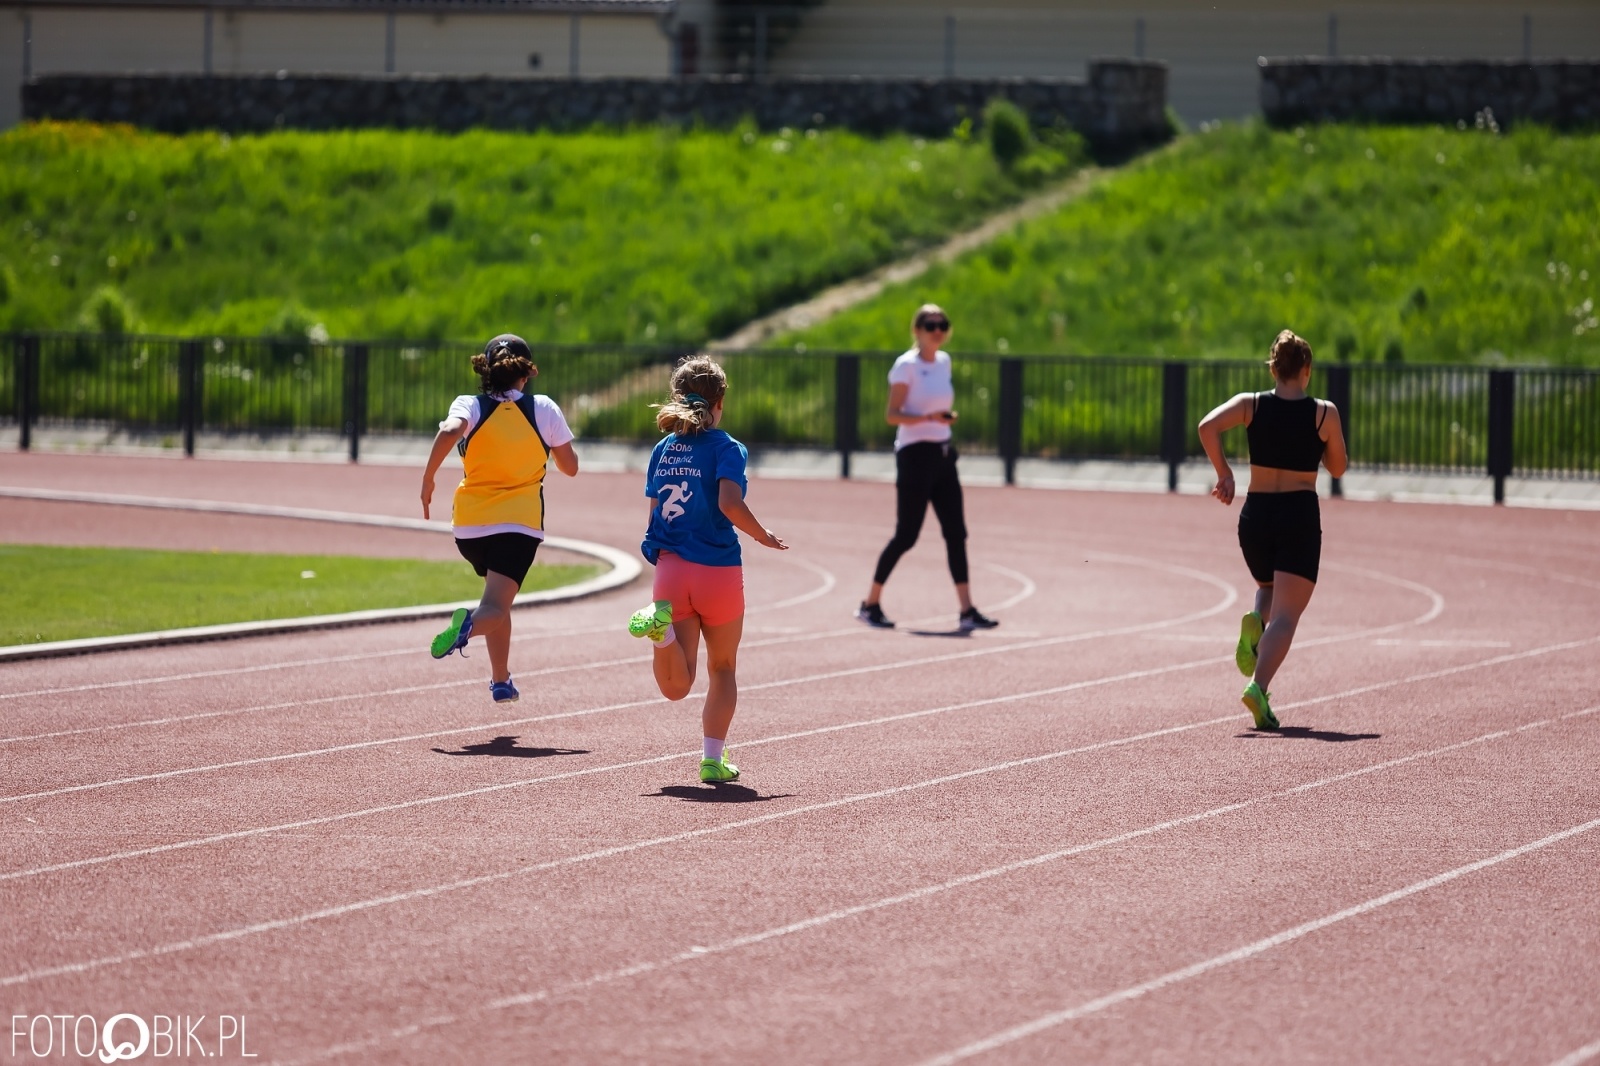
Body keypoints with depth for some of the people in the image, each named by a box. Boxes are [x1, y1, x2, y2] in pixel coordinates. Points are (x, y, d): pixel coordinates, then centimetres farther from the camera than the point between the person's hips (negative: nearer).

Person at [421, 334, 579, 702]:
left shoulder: (469, 406, 0)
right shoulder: (543, 409, 2)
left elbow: (450, 431, -24)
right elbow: (570, 467, 10)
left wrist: (428, 478, -16)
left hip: (470, 523, 3)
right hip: (520, 523, -3)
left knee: (498, 600, 27)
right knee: (495, 608, -12)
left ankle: (501, 680, 31)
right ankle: (470, 624, -47)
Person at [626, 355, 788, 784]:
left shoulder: (663, 450, 10)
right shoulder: (725, 448, -8)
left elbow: (655, 513, 13)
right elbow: (730, 503, -23)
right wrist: (763, 536, -7)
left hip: (670, 568, 3)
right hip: (718, 569, -3)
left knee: (676, 686, -3)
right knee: (723, 669, 18)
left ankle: (661, 625, -30)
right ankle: (713, 759, 13)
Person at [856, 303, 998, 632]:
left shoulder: (943, 362, 11)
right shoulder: (906, 365, -10)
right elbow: (892, 415, -14)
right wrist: (927, 417, -27)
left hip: (942, 454, 7)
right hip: (914, 455, -7)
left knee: (956, 533, 0)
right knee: (906, 535, -4)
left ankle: (967, 611, -1)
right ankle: (870, 604, 10)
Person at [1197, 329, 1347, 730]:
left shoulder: (1251, 404, 0)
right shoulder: (1324, 413, -3)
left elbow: (1208, 426, -15)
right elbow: (1338, 467, 7)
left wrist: (1224, 473, -6)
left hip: (1256, 513, 3)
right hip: (1300, 516, -3)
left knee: (1269, 588, 30)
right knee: (1285, 616, -5)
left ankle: (1255, 622, -4)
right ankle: (1259, 687, -26)